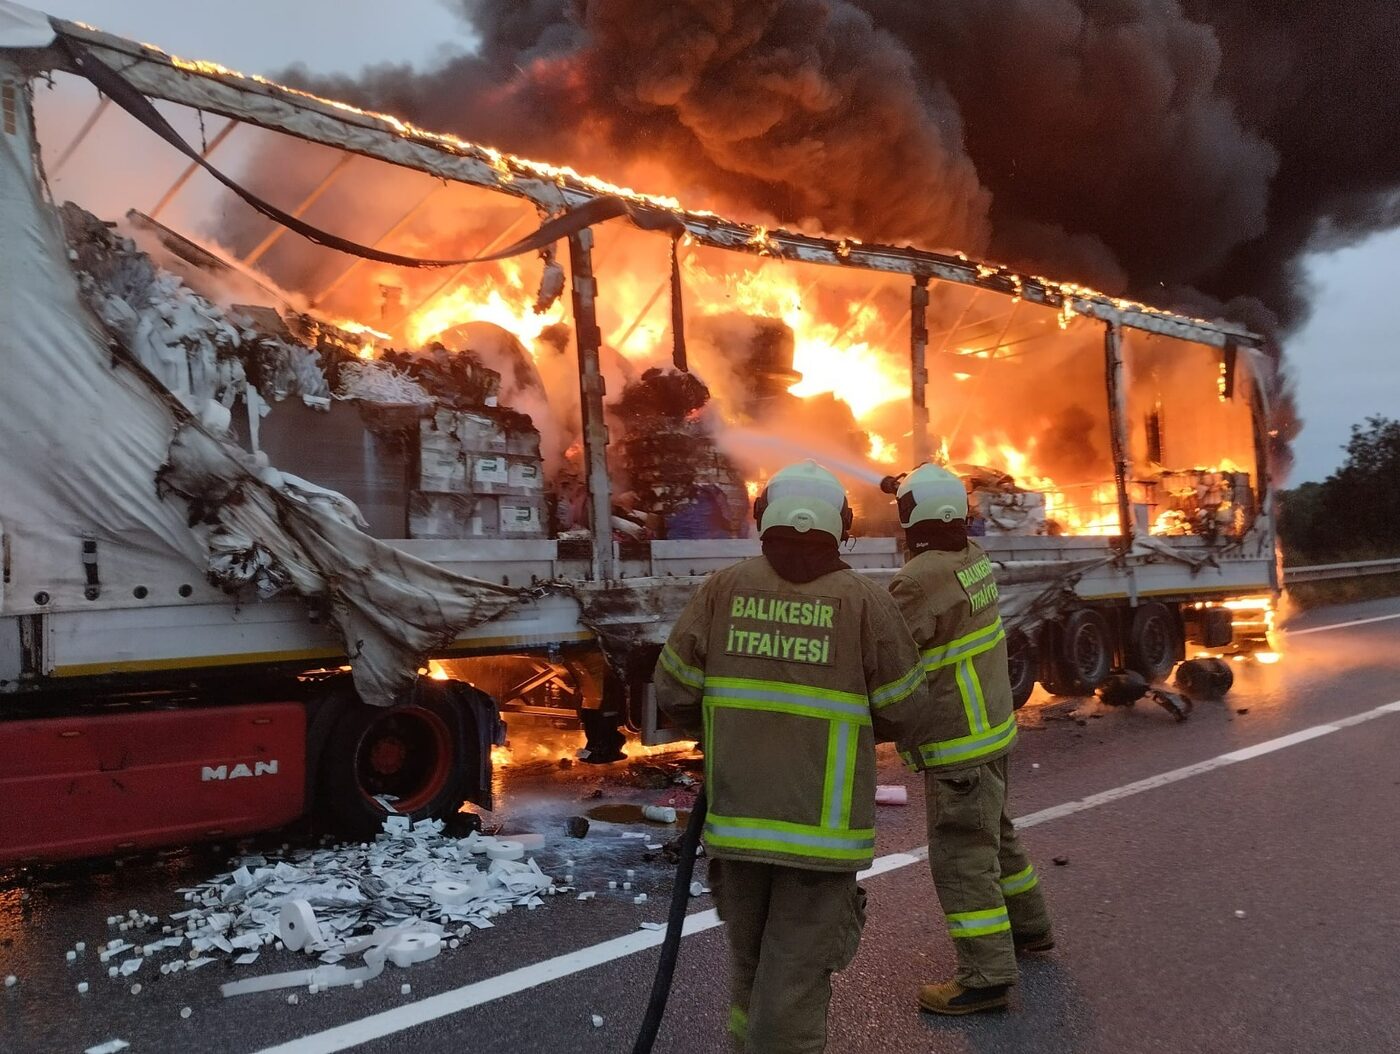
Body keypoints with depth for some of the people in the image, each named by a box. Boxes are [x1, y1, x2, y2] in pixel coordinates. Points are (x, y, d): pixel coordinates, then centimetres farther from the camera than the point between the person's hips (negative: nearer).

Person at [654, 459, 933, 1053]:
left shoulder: (723, 588, -3)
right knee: (795, 978, 6)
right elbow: (909, 718, -4)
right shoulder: (864, 600, -8)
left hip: (737, 816, 3)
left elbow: (674, 691, -3)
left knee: (749, 957, 24)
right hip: (821, 822, -3)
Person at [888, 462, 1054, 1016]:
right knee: (993, 834, 25)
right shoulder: (973, 558, 0)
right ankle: (1028, 926, 41)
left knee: (961, 856, -3)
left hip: (958, 742, -9)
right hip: (990, 727, 9)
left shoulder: (919, 582, -24)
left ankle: (985, 975, 1)